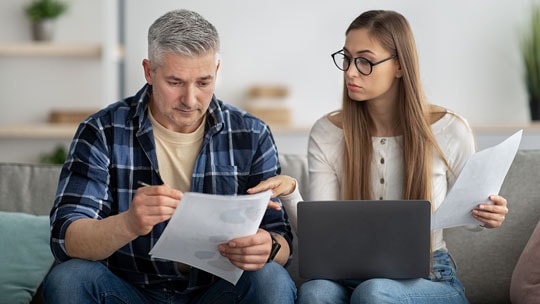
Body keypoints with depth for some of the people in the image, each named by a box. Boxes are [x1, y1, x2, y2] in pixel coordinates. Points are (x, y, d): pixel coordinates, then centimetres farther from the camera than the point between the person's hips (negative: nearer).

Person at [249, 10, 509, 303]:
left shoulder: (449, 130, -5)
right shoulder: (326, 133, -1)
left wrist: (485, 216, -12)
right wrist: (290, 194, -27)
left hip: (429, 280, -1)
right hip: (351, 276, 1)